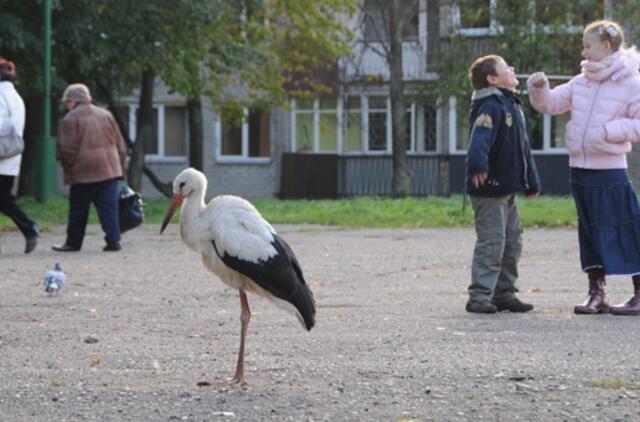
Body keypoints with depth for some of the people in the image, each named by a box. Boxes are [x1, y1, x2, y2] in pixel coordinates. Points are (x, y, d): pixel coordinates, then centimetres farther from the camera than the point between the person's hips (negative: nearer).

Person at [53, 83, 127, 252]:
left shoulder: (71, 118, -5)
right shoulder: (105, 115, 13)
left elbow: (67, 149, -10)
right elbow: (120, 145, 14)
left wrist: (67, 169, 4)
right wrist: (121, 166, 19)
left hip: (83, 172, -4)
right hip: (109, 169, 4)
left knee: (78, 210, 7)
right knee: (109, 207, 2)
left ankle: (73, 242, 14)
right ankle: (113, 240, -5)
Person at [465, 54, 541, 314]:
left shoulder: (513, 107, 18)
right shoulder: (490, 106, -15)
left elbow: (523, 147, 25)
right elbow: (480, 138, -32)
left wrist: (532, 180, 27)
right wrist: (478, 166, -48)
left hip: (508, 190, 10)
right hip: (489, 189, -10)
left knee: (512, 243, 14)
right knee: (491, 244, -9)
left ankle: (504, 293, 21)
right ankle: (479, 297, -5)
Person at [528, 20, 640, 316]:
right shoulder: (582, 82, 10)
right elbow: (550, 104, 14)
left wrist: (610, 131, -17)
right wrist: (539, 88, -5)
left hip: (611, 172, -6)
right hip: (580, 168, 6)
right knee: (590, 232, 10)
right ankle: (596, 293, 17)